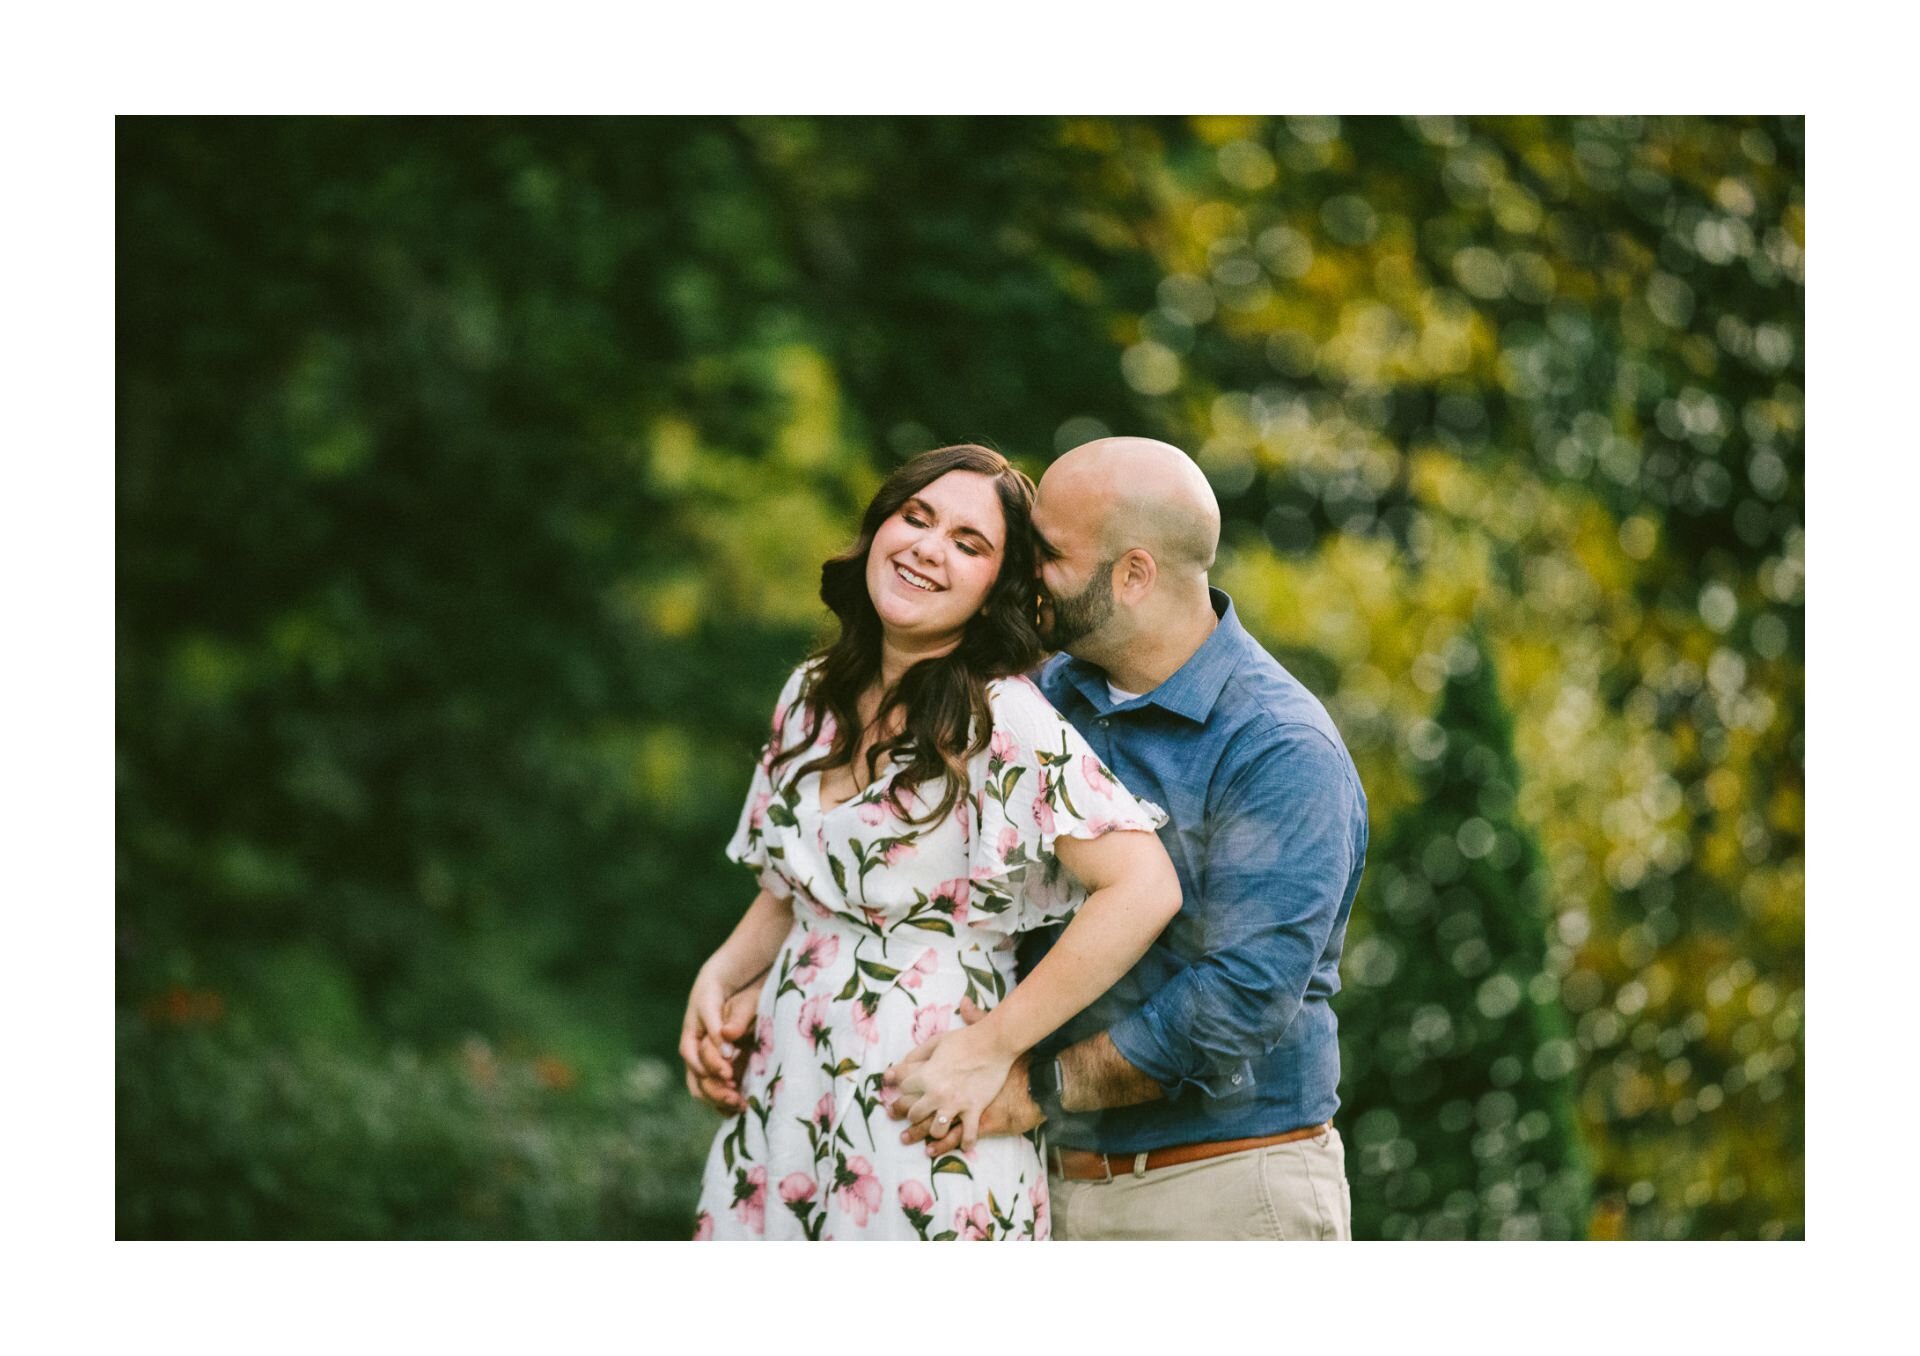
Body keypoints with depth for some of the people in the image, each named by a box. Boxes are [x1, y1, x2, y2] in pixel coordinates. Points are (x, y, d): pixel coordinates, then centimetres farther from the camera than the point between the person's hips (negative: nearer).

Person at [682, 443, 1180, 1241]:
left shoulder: (1002, 720, -14)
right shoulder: (812, 696, 8)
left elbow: (1144, 888, -24)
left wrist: (991, 1049, -19)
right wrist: (719, 977, 1)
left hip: (925, 1111, -6)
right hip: (780, 1106, 6)